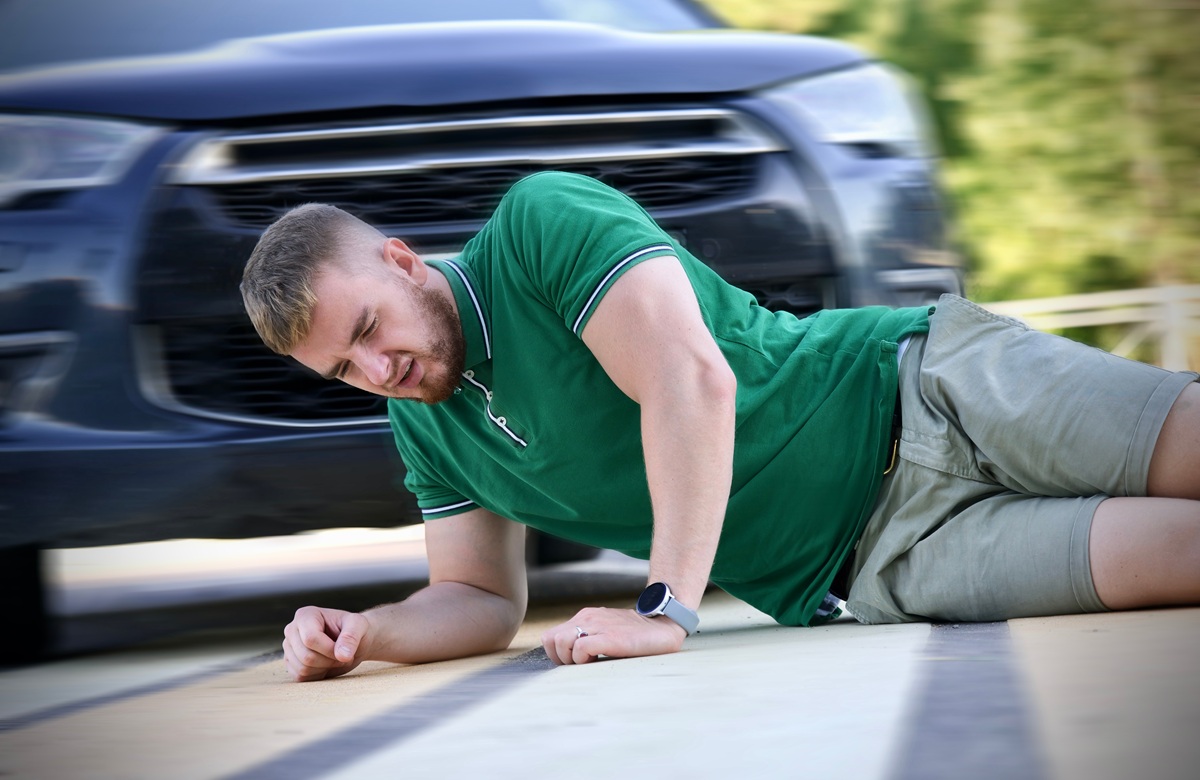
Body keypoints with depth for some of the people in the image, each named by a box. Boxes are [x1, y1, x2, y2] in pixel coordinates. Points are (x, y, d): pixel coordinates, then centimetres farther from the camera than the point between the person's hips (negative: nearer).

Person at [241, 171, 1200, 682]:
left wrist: (668, 609, -27)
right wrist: (364, 634, -3)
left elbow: (692, 380, -24)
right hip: (874, 562, 4)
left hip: (924, 391, -4)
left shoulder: (544, 219, -12)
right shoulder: (427, 427, 10)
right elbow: (483, 599, 19)